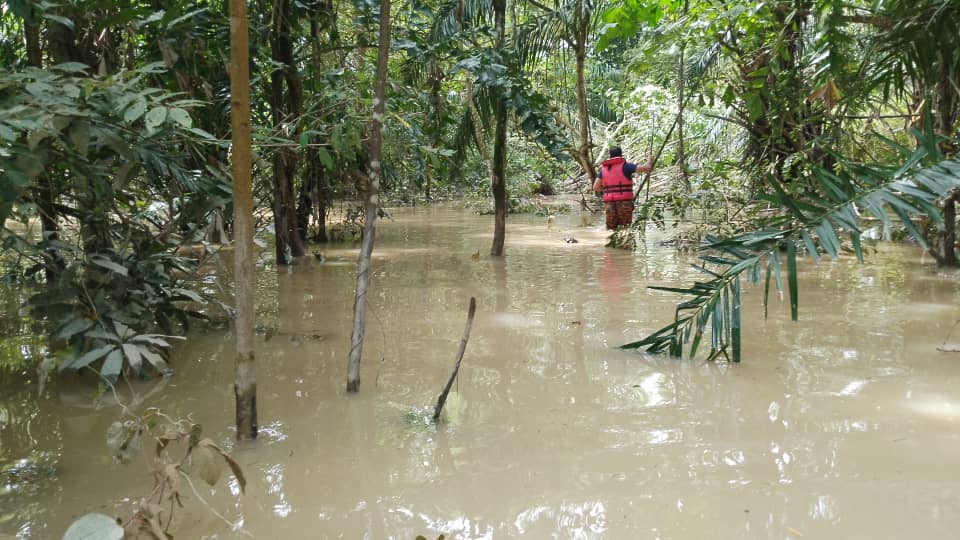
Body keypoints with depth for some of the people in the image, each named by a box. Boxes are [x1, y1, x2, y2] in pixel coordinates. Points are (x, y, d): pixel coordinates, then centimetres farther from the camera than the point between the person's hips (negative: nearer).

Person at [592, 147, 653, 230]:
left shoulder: (603, 168, 9)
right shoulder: (625, 166, -4)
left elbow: (596, 187, 6)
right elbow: (646, 168, -5)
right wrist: (649, 161, 17)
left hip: (609, 204, 4)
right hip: (624, 204, -4)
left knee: (610, 231, 9)